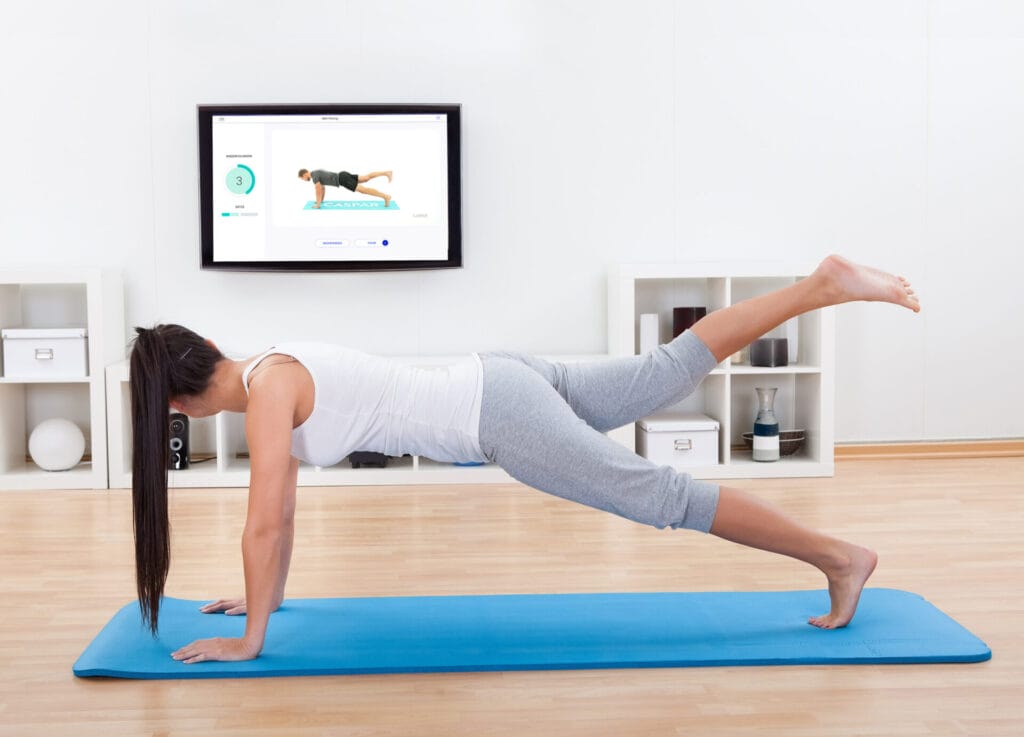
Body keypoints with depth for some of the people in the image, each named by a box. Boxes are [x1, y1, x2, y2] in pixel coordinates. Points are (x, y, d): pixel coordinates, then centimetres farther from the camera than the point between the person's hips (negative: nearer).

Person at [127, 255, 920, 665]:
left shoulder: (267, 390, -13)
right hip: (498, 385, 8)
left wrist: (250, 638, -7)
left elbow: (264, 523, -16)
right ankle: (826, 283, 20)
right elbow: (286, 506, 22)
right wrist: (271, 594, 26)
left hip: (500, 417, -8)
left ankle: (840, 556, 5)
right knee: (672, 368, 15)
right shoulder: (272, 373, 13)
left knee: (665, 497, -4)